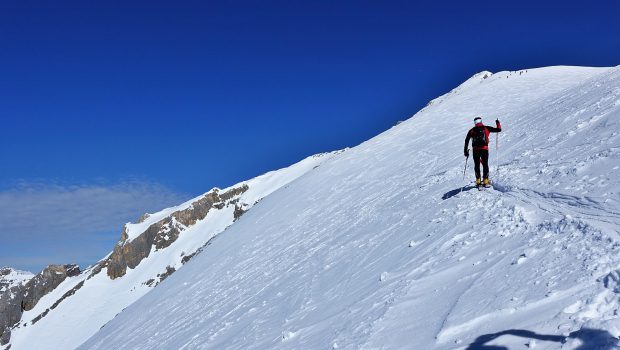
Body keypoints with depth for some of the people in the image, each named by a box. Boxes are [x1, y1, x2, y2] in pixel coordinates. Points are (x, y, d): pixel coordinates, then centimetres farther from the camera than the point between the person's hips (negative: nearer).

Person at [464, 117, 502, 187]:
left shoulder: (472, 130, 9)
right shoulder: (486, 128, 6)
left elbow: (466, 141, 6)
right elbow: (498, 130, 8)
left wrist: (466, 151, 10)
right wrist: (498, 123, 27)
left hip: (475, 150, 1)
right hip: (484, 149, -1)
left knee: (477, 165, 14)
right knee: (485, 165, 10)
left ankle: (478, 181, 10)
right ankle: (485, 181, 4)